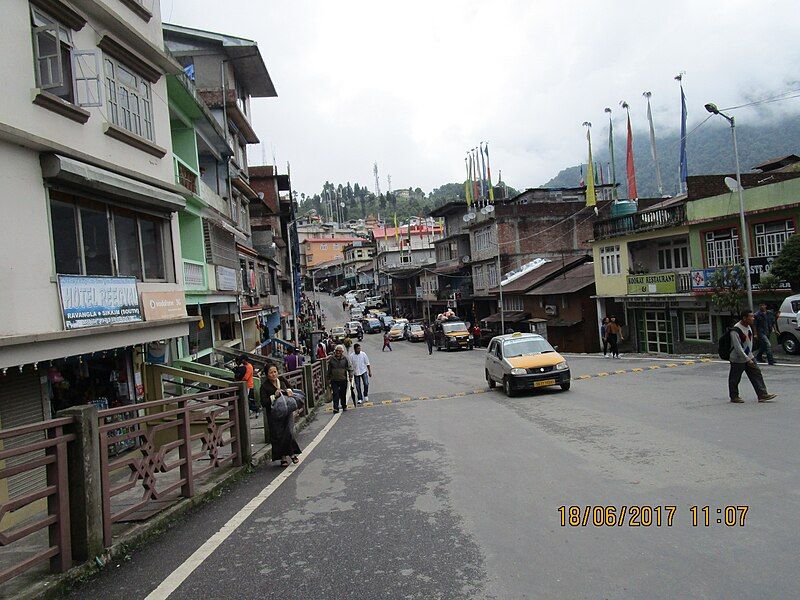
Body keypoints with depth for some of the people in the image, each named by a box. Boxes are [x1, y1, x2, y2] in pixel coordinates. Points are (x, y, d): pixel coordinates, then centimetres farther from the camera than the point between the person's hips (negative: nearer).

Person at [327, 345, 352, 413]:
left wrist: (350, 376, -9)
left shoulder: (345, 358, -1)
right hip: (334, 380, 0)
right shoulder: (331, 359, 2)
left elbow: (349, 368, 1)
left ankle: (344, 406, 28)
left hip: (343, 379, 0)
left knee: (343, 394, 11)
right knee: (335, 394, -8)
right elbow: (329, 369, 11)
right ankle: (336, 408, -9)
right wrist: (328, 378, 13)